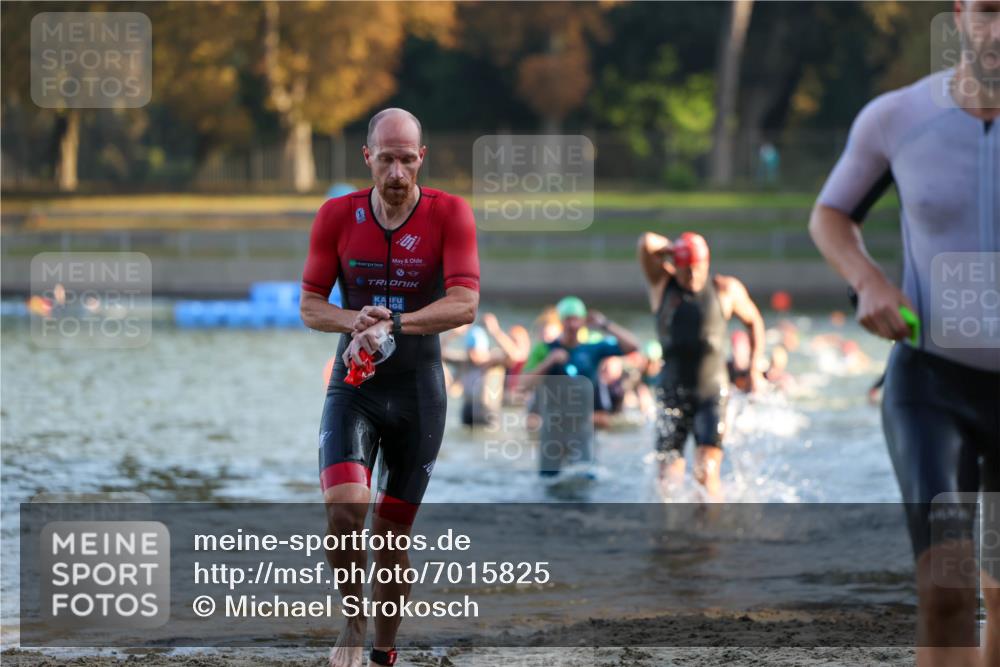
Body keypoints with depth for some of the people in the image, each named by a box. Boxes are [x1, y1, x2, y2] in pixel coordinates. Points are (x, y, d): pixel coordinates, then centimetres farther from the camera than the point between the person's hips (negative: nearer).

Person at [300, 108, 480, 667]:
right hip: (353, 386, 0)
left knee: (394, 534, 6)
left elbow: (465, 304, -18)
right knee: (344, 507, -22)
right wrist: (357, 322, -19)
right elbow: (310, 305, 2)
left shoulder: (450, 214, -8)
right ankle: (353, 621, 2)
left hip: (418, 390, 0)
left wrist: (393, 325, -29)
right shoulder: (338, 216, -3)